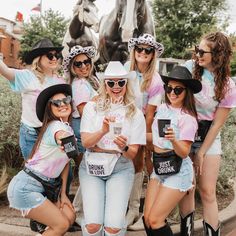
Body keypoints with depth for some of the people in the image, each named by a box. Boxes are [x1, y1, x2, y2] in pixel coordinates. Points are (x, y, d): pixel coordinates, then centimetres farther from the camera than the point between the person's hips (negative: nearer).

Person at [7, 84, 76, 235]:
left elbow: (66, 161, 10)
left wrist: (63, 193, 6)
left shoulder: (69, 129, 8)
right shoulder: (56, 126, -16)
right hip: (25, 188, -8)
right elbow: (62, 137, -40)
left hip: (46, 187, 8)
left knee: (70, 217, -1)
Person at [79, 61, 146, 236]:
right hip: (92, 166, 0)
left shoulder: (135, 113, 3)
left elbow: (133, 154, 2)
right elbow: (85, 142, -4)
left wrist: (124, 147, -21)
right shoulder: (92, 107, 2)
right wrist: (103, 131, -22)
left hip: (121, 168, 0)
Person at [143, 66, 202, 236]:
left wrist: (173, 140, -35)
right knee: (147, 219, 4)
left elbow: (184, 153, -17)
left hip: (177, 171, -7)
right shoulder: (162, 108, 4)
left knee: (155, 220, -7)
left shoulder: (188, 118, -15)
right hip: (159, 167, 7)